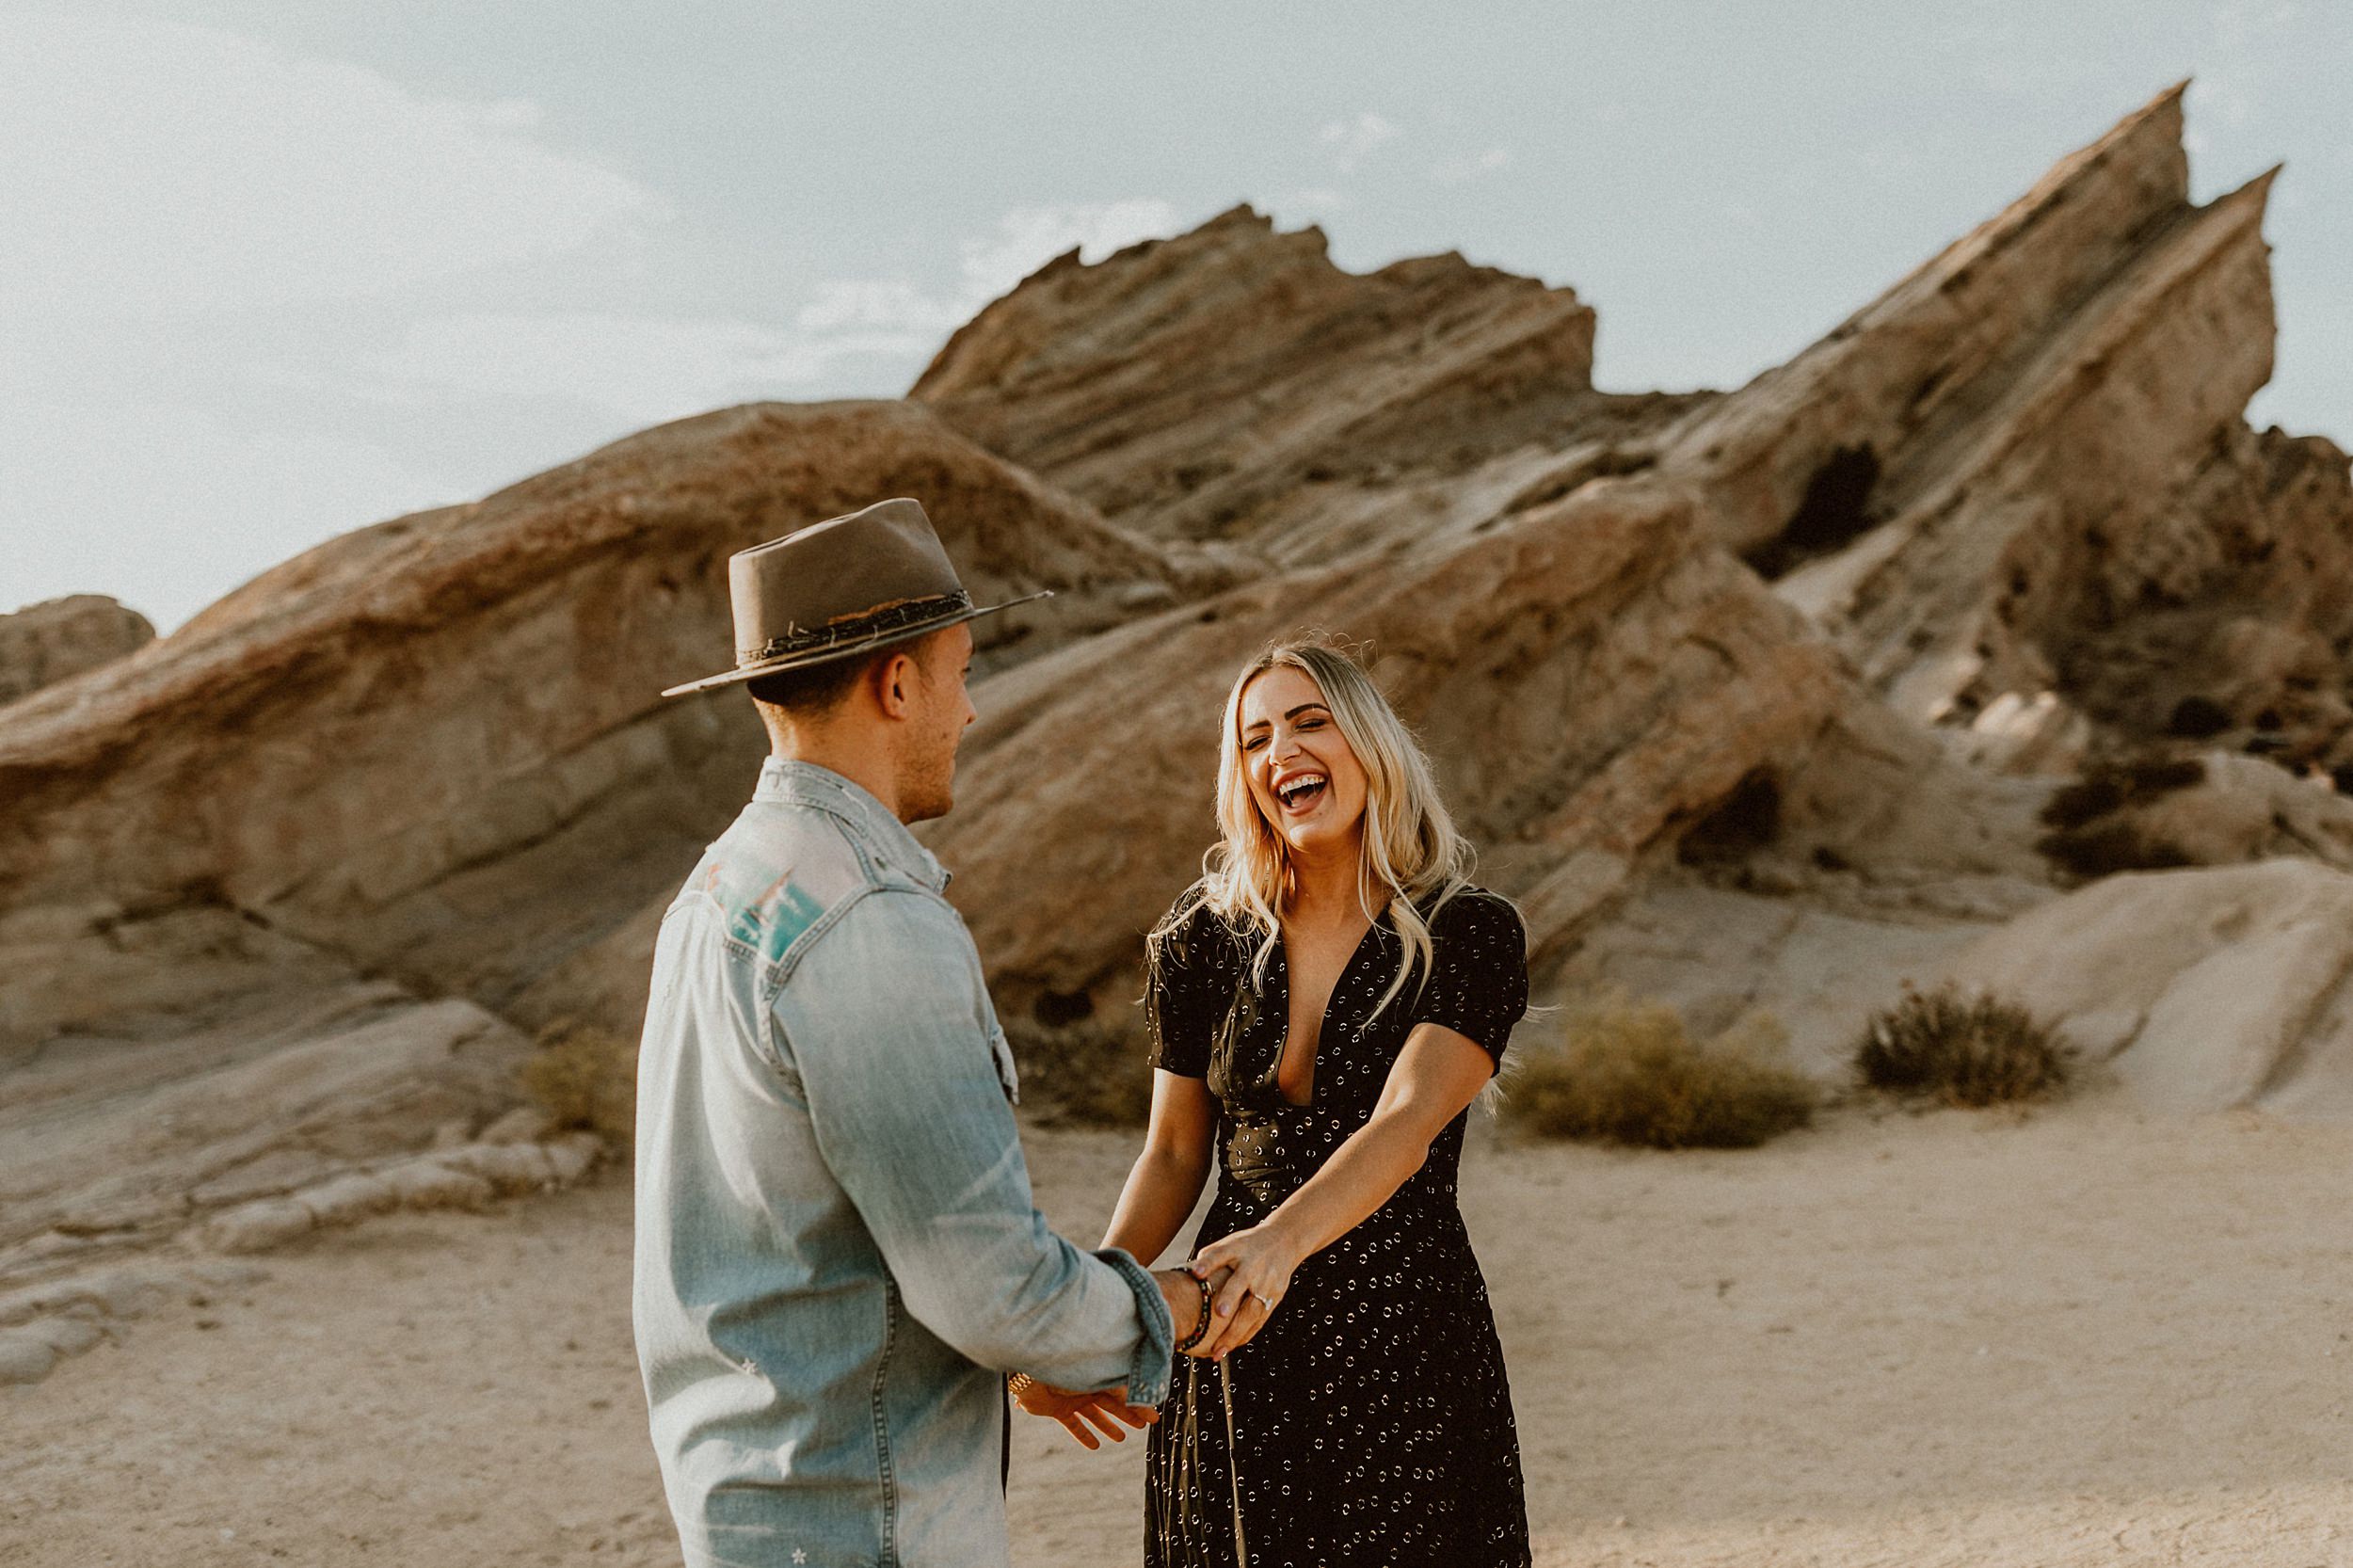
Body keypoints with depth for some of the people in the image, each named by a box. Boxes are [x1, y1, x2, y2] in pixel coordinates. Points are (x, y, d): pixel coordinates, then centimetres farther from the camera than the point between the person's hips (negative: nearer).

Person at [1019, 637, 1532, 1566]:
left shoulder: (1471, 936, -10)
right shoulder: (1203, 939, 0)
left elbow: (1406, 1125, -24)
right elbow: (1173, 1153, 5)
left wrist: (1280, 1242, -41)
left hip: (1408, 1338, -2)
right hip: (1237, 1337, 3)